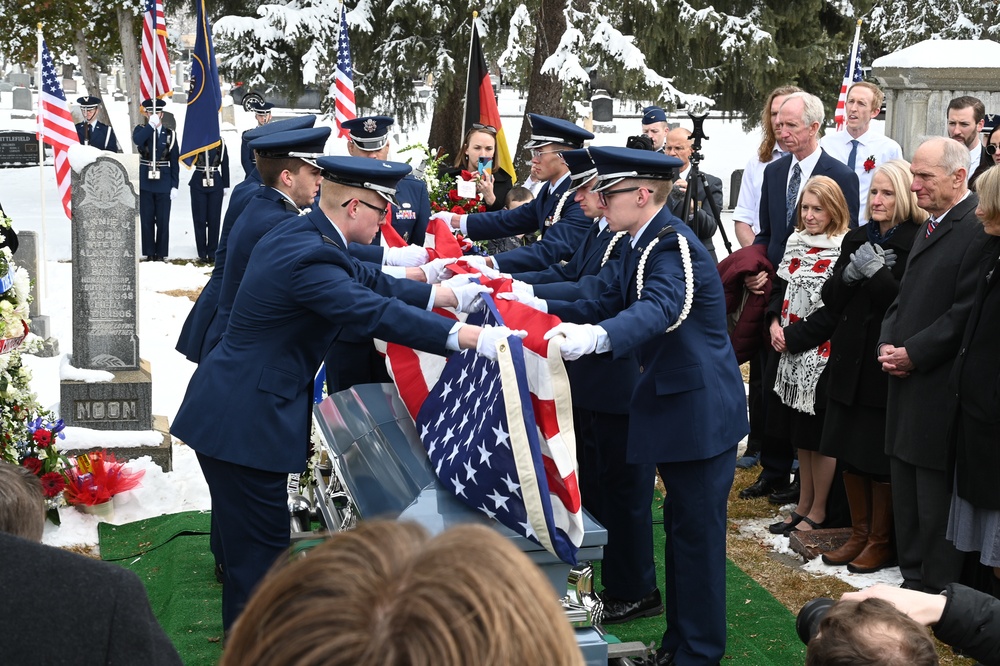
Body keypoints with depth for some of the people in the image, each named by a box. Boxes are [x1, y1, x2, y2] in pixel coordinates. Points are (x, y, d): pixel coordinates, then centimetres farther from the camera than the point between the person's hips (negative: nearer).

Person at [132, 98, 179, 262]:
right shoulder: (141, 130, 6)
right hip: (145, 182, 0)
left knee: (163, 221, 1)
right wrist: (151, 125, -22)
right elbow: (137, 140, -21)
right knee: (147, 219, 3)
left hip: (164, 184, 0)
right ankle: (149, 253, 10)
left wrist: (175, 186, -1)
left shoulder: (170, 134, 6)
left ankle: (161, 253, 10)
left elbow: (174, 163, 4)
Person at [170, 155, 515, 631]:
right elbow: (375, 312, -32)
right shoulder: (309, 257, -25)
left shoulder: (304, 233, 8)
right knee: (260, 545, -2)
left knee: (255, 538, 21)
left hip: (235, 408, 11)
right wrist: (471, 338, -31)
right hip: (242, 420, -11)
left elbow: (366, 281, 16)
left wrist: (448, 295, 14)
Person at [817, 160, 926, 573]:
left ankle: (881, 541, 18)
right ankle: (859, 533, 27)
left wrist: (875, 272, -20)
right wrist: (849, 273, -10)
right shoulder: (857, 239, 10)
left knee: (880, 459, 1)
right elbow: (831, 300, 7)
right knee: (849, 453, 13)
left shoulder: (917, 243, -11)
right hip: (850, 362, 7)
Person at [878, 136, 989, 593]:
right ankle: (913, 579, 29)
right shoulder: (929, 226, 16)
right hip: (908, 384, 9)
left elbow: (967, 312, -20)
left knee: (936, 500, -1)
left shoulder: (978, 228, -15)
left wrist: (913, 354, -15)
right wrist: (887, 344, 5)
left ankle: (938, 593, 10)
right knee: (906, 495, 17)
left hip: (940, 392, -9)